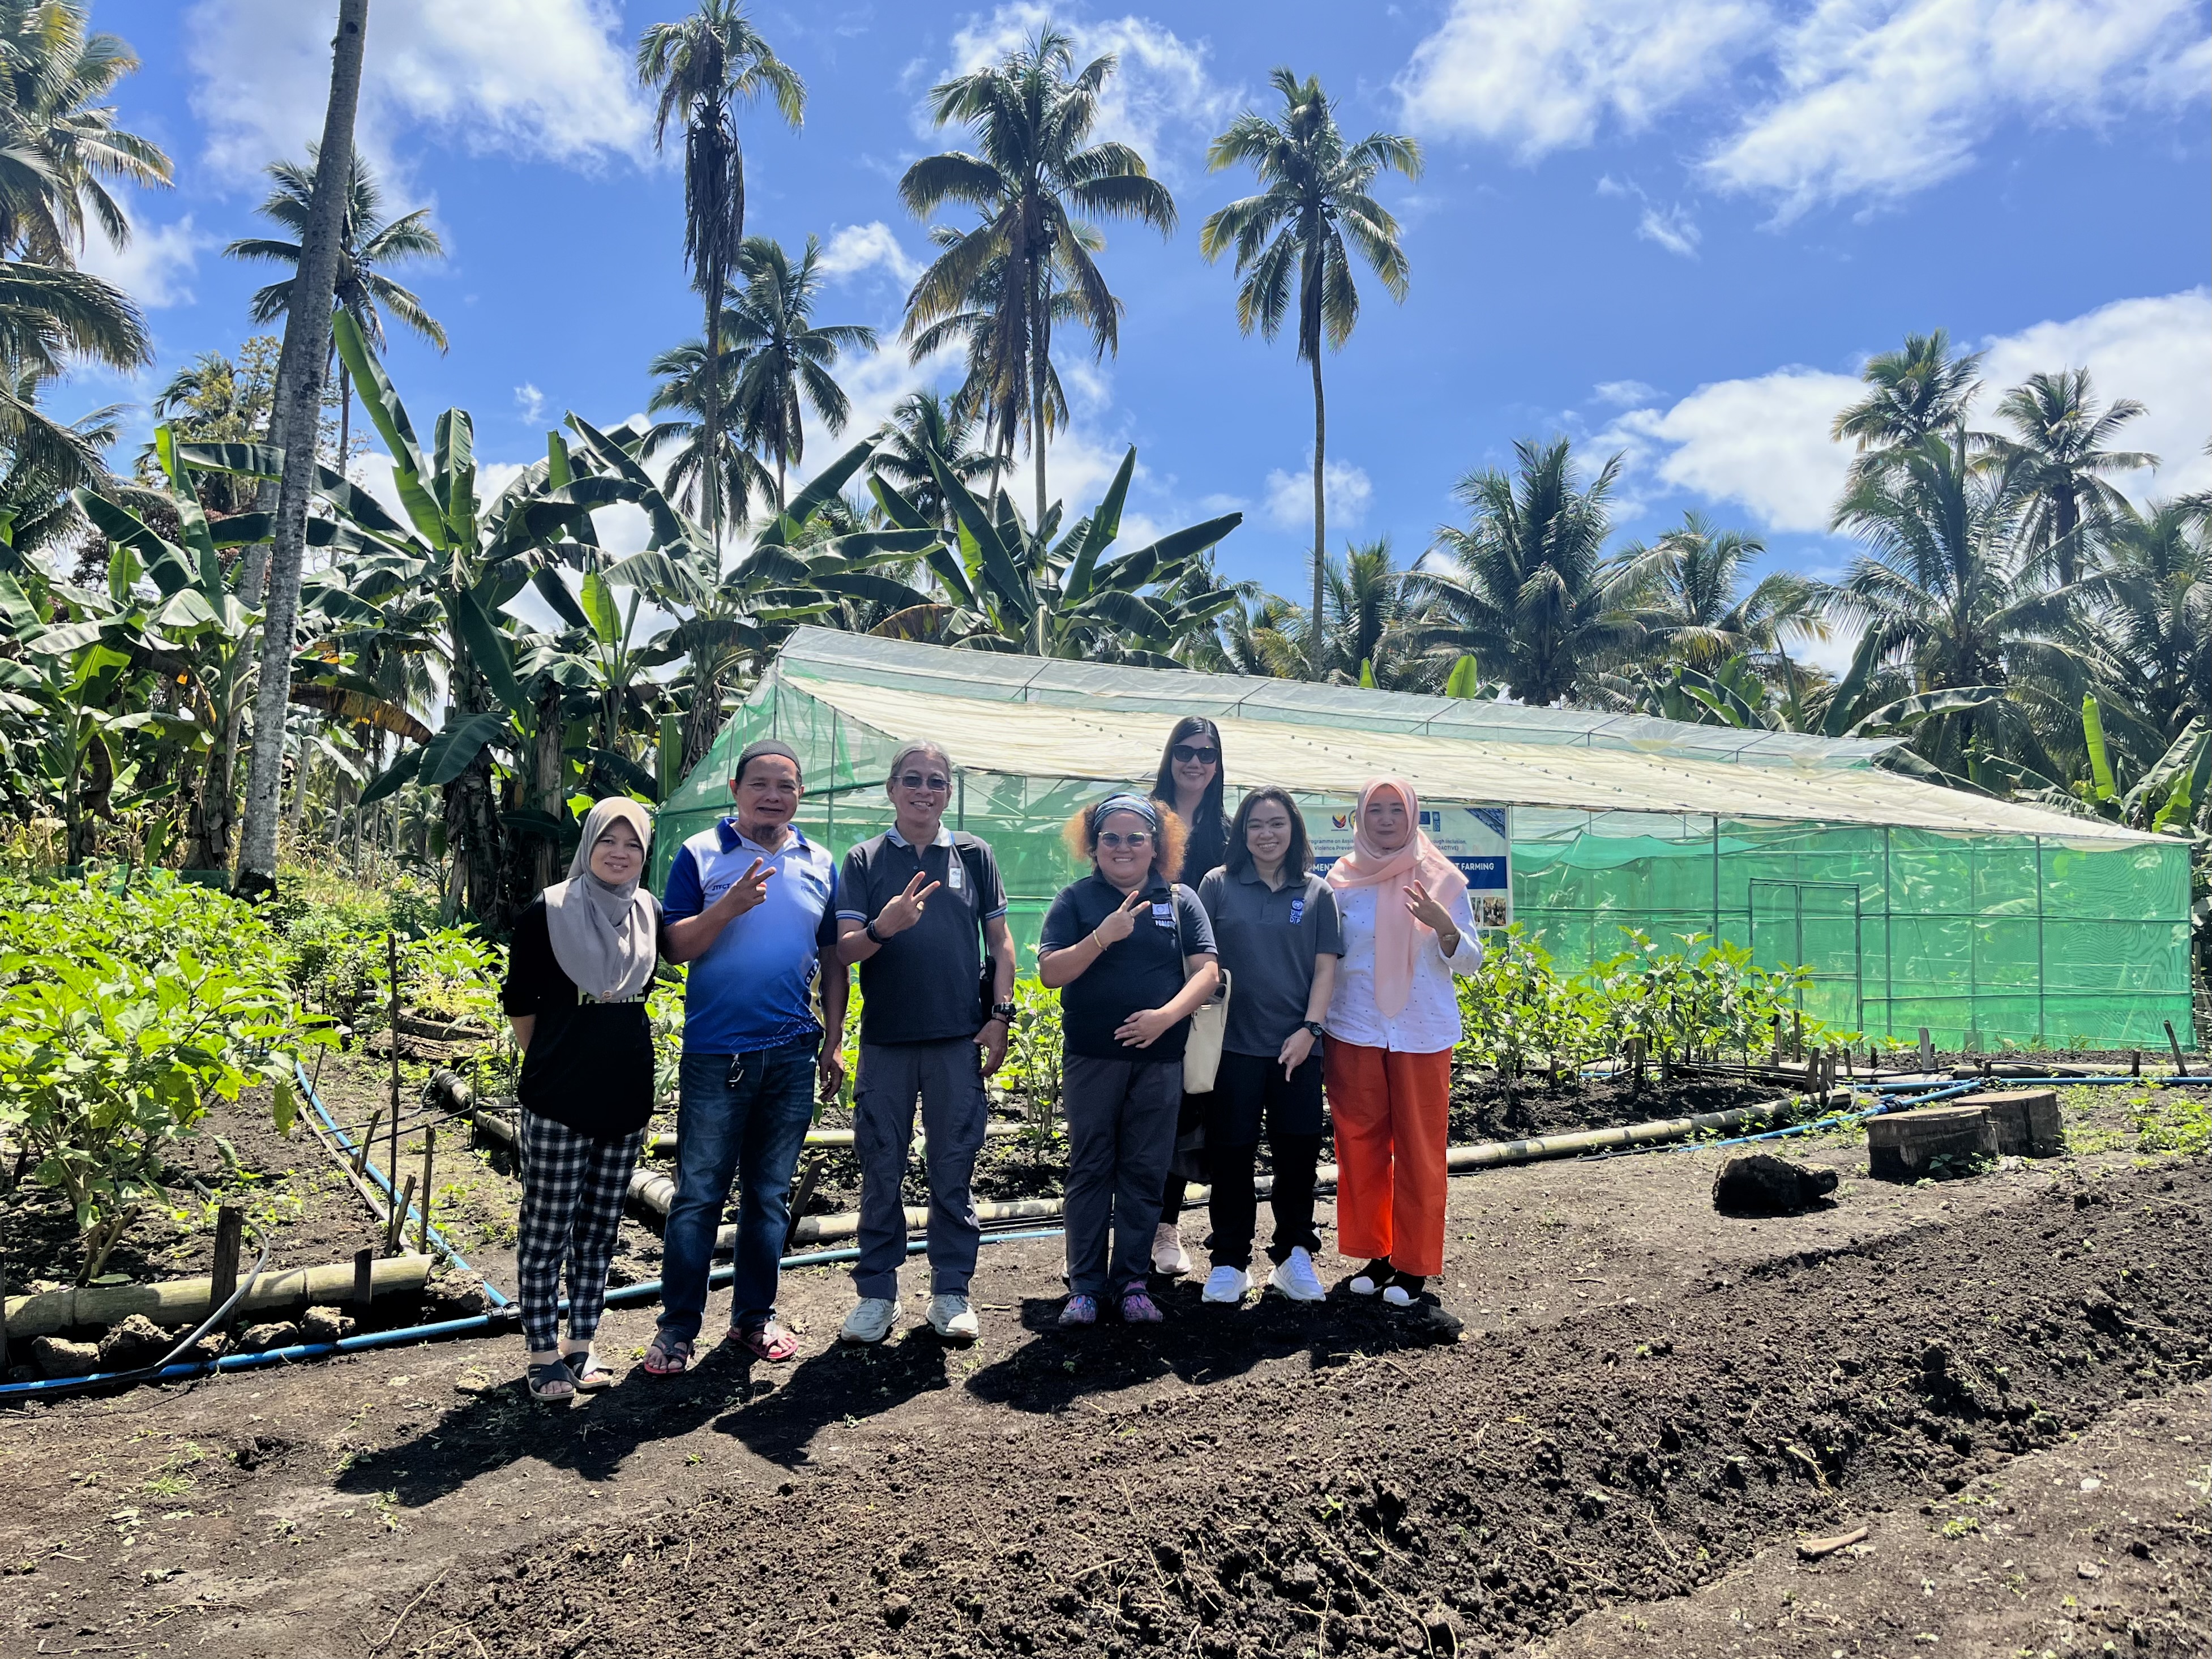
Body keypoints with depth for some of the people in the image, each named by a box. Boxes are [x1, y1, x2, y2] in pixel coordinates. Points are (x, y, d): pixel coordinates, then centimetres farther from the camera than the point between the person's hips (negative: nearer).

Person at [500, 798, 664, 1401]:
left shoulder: (649, 916, 4)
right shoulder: (548, 912, -7)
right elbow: (519, 1002, 2)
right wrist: (553, 1058, 7)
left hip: (626, 1099, 4)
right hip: (558, 1100, -4)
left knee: (600, 1227, 11)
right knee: (547, 1227, 1)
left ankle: (581, 1345, 22)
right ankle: (544, 1353, 13)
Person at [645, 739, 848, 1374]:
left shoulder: (820, 865, 9)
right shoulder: (700, 855, -1)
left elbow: (833, 960, 13)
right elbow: (675, 947, -6)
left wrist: (833, 1043, 10)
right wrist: (730, 906, -21)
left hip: (792, 1054, 3)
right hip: (715, 1054, -3)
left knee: (770, 1194, 12)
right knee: (698, 1195, 1)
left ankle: (754, 1316, 24)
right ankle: (678, 1326, 13)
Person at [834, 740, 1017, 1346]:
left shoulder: (974, 855, 8)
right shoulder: (864, 860, 5)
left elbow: (999, 940, 10)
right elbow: (846, 949, -3)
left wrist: (1000, 1014, 0)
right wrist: (884, 927, -24)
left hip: (959, 1038, 0)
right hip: (885, 1039, 0)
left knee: (954, 1169, 6)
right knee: (880, 1170, 6)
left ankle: (951, 1292, 18)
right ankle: (877, 1294, 19)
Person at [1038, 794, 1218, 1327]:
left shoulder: (1180, 900, 6)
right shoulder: (1077, 899, 3)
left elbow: (1206, 971, -1)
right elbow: (1050, 972, -6)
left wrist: (1166, 1015, -17)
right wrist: (1104, 935, -19)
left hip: (1159, 1058, 1)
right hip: (1091, 1058, -1)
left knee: (1145, 1172, 7)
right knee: (1090, 1169, 5)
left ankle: (1132, 1281, 19)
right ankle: (1085, 1284, 14)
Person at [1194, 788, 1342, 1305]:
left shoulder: (1317, 892, 7)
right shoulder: (1218, 885, 3)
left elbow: (1326, 967, 4)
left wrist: (1309, 1029, -6)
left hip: (1296, 1046, 1)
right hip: (1233, 1044, -1)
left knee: (1299, 1150, 4)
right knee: (1231, 1152, 4)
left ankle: (1294, 1255, 21)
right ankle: (1229, 1262, 15)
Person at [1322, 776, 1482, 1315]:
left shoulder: (1441, 880, 2)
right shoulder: (1342, 881, 4)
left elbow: (1470, 962, 0)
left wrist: (1443, 926, -20)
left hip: (1422, 1034, -1)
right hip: (1354, 1032, 1)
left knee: (1419, 1149, 3)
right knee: (1361, 1144, 6)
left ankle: (1414, 1263, 15)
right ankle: (1375, 1252, 21)